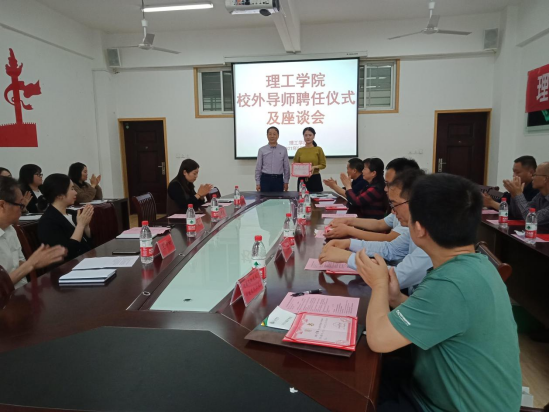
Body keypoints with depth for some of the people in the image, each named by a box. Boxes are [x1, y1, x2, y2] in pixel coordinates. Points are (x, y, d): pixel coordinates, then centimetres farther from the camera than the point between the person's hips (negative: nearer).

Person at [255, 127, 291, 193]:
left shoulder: (283, 150, 2)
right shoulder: (262, 150, 2)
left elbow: (286, 167, 5)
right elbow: (258, 167, 4)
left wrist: (286, 182, 3)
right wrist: (257, 183, 1)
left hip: (278, 179, 0)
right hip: (265, 179, 0)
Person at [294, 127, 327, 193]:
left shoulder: (318, 149, 0)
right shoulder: (300, 150, 6)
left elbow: (323, 165, 0)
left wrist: (314, 167, -17)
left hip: (315, 179, -2)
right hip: (302, 179, 2)